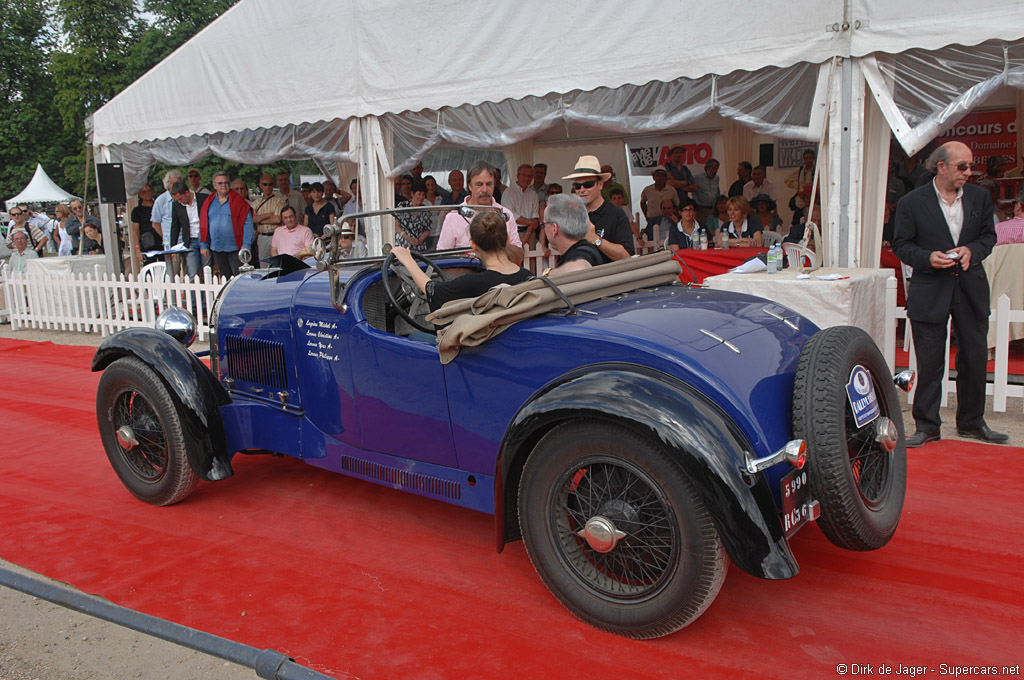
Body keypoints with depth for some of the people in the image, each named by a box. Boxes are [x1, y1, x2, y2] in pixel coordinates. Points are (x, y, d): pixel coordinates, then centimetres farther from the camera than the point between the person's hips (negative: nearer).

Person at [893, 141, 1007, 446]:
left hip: (971, 288, 4)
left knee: (975, 358, 10)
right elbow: (901, 244, -2)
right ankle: (926, 426, 12)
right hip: (930, 292, -3)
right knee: (929, 363, 1)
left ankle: (972, 422, 27)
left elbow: (989, 236, 12)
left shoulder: (980, 197, 6)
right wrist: (927, 257, -19)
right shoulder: (913, 202, -4)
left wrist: (972, 250, -9)